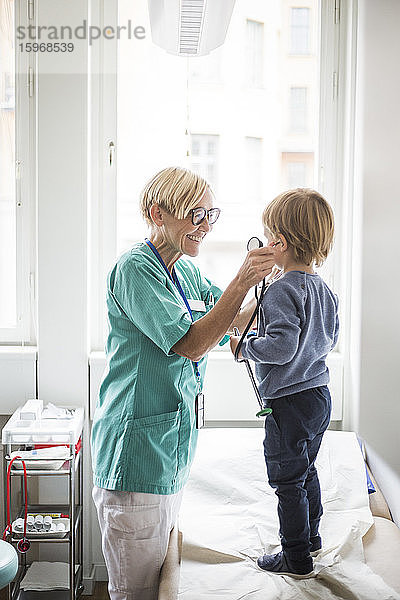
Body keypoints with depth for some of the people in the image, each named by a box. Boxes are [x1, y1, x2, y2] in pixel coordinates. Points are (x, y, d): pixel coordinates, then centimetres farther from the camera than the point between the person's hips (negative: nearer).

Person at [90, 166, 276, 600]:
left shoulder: (186, 271, 11)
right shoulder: (135, 268, -16)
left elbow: (231, 319, 18)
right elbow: (192, 344, -24)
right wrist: (242, 282, -29)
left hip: (173, 441, 9)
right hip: (138, 448, -9)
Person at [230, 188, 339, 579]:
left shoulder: (282, 291, -21)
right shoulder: (323, 289, 6)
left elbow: (281, 347, -27)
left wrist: (243, 347, -13)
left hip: (289, 401, -9)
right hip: (319, 394, 9)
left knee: (288, 480, 4)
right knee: (306, 470, 24)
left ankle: (296, 558, 16)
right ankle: (311, 536, 39)